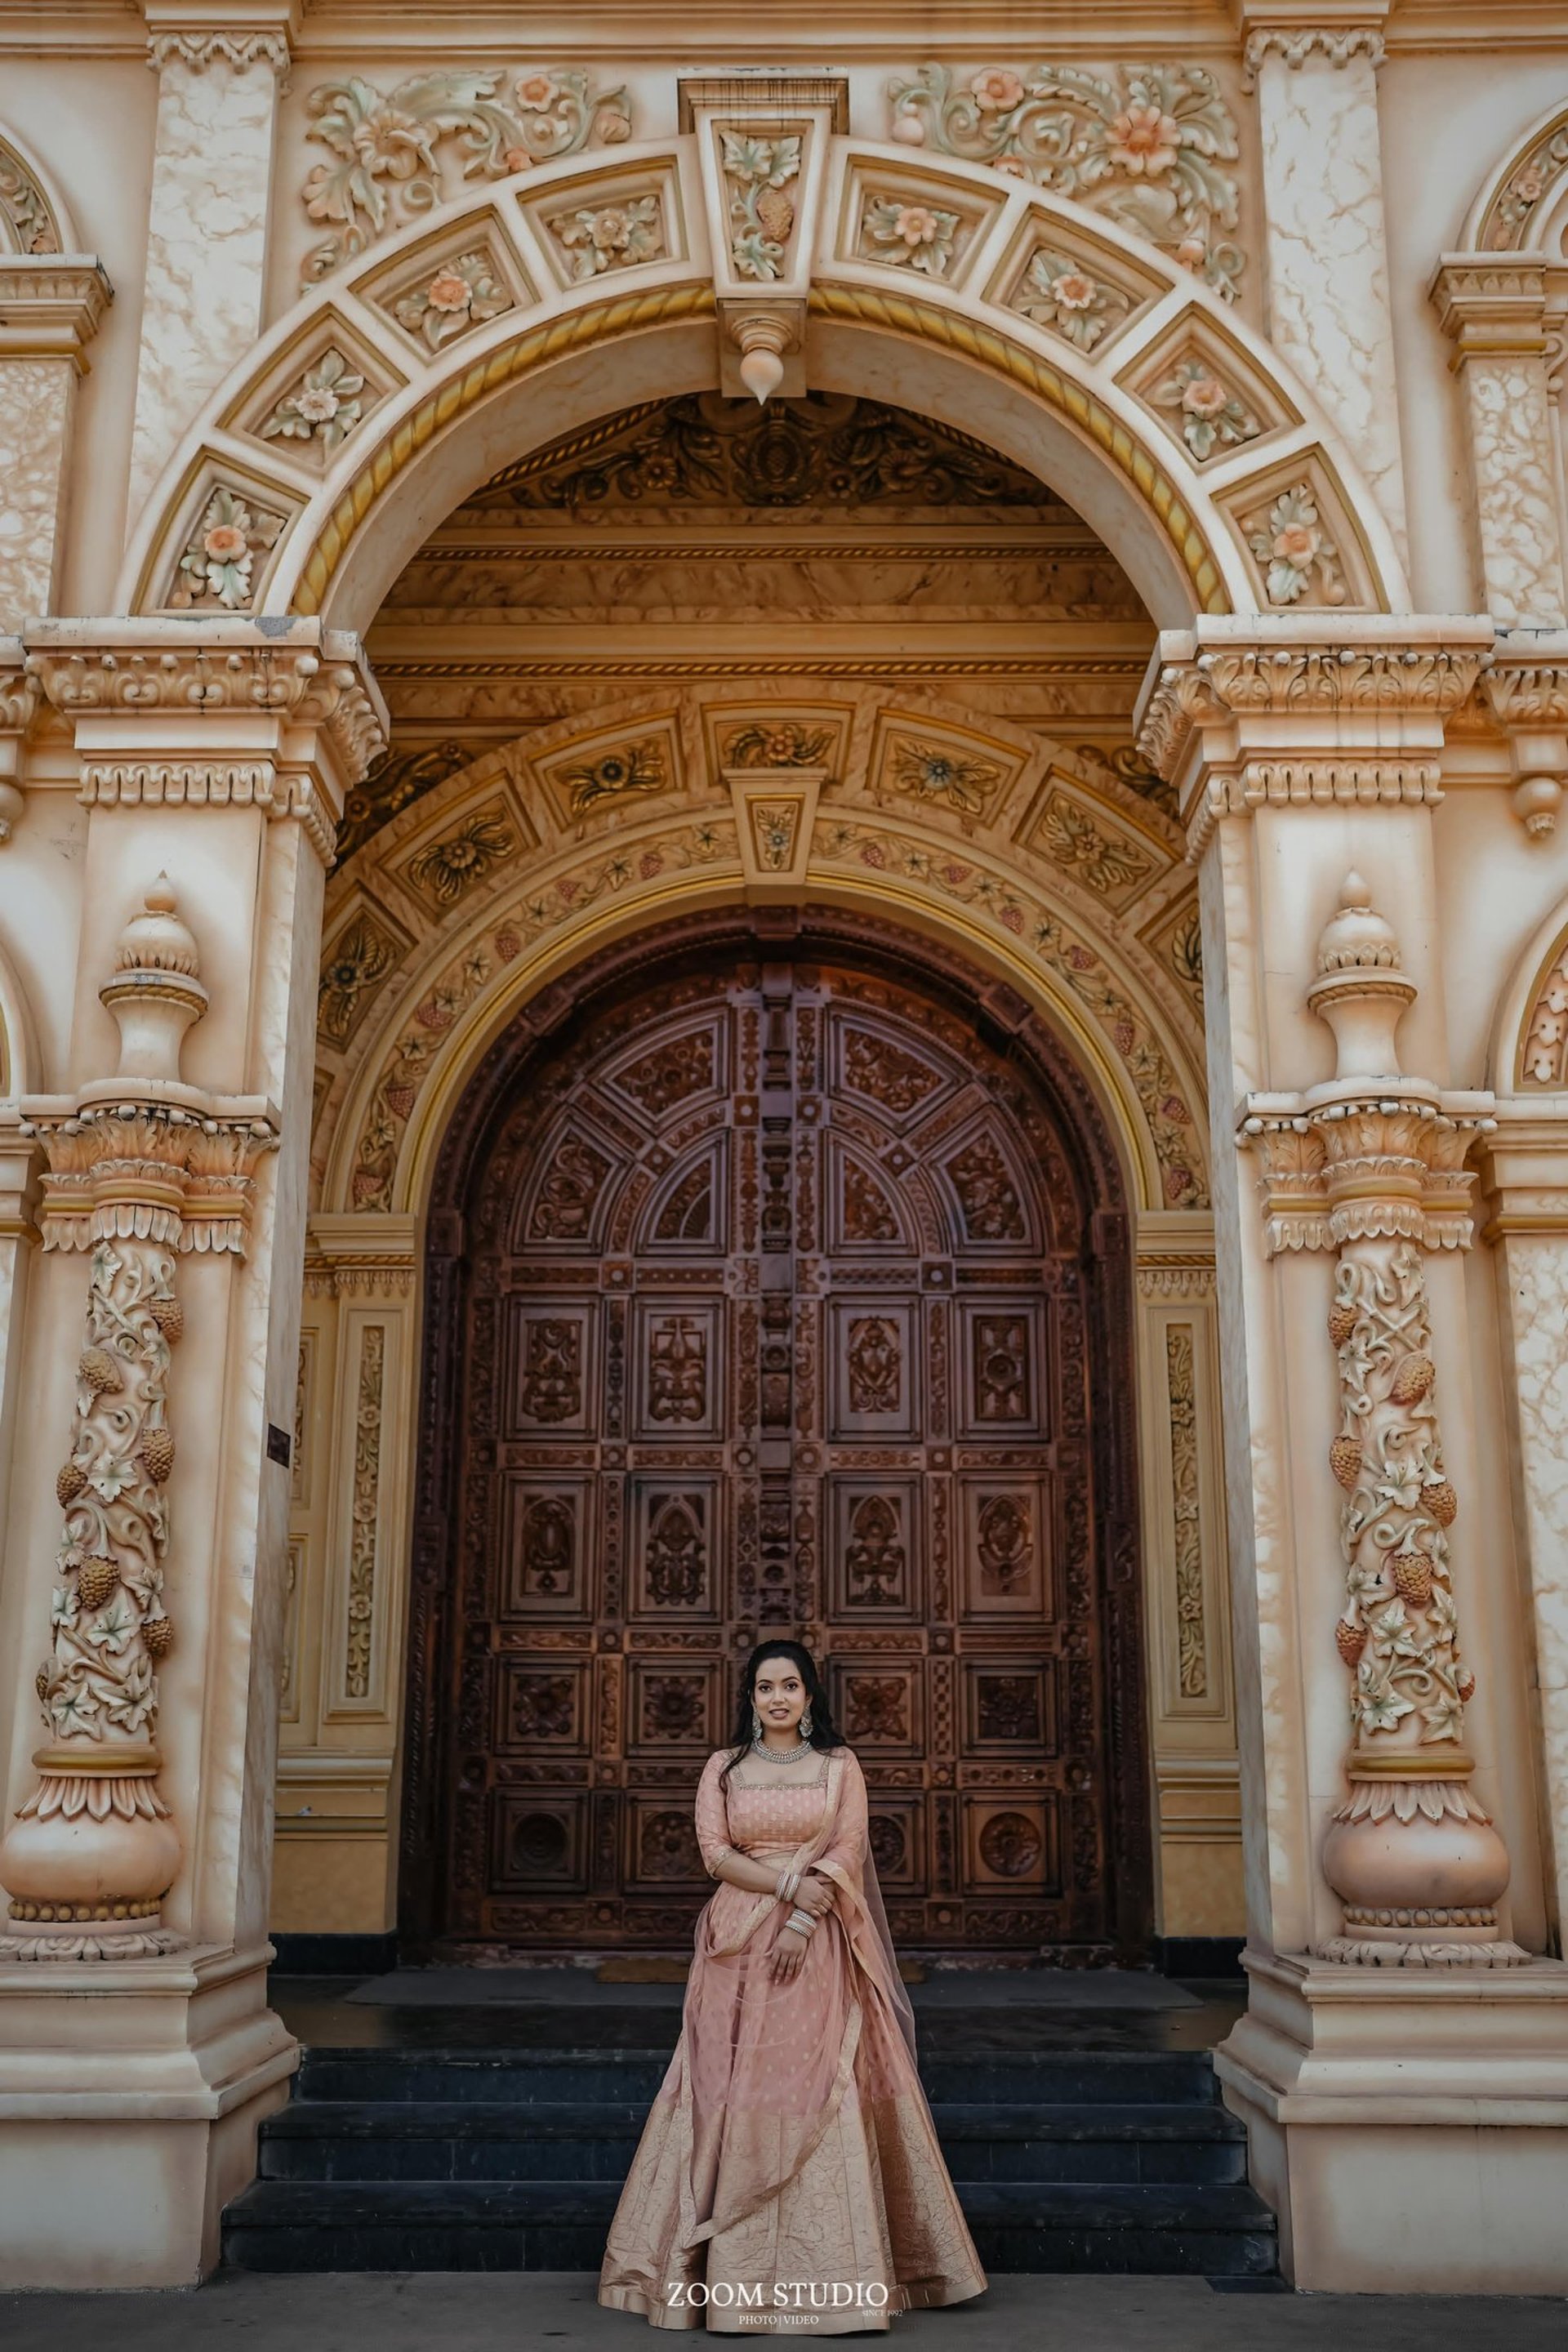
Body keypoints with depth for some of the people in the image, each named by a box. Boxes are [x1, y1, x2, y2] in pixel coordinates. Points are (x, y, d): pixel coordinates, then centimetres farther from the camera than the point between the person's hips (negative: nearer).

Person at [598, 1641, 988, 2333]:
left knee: (824, 2091, -5)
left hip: (817, 1947, -1)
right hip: (739, 1945, 1)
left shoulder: (839, 1764, 6)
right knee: (738, 2096, -3)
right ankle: (738, 2275, 0)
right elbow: (716, 1853, -1)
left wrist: (802, 1921, -14)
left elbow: (847, 1853, -2)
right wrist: (789, 1883, -14)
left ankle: (837, 2273, 1)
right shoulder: (723, 1768, 8)